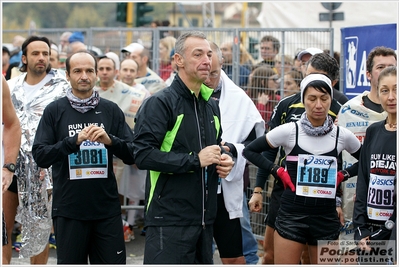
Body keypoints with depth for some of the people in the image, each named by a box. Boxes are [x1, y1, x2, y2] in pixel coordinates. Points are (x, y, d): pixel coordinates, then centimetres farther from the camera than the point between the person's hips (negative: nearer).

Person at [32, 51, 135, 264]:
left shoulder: (111, 110, 6)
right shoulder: (54, 111, 2)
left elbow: (132, 156, 2)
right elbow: (40, 156, -6)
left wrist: (110, 140, -17)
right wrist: (74, 141, -18)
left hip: (107, 208, 1)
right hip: (68, 209, -1)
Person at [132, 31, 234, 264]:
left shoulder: (212, 106, 17)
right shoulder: (160, 103, -9)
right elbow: (144, 155, -18)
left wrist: (223, 161, 8)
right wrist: (195, 159, -19)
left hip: (205, 217, 8)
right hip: (169, 219, -8)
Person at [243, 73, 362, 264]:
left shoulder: (342, 136, 1)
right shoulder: (289, 131, -4)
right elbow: (249, 151, 3)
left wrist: (343, 175, 3)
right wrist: (277, 171, -6)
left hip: (327, 217, 2)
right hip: (292, 214, -2)